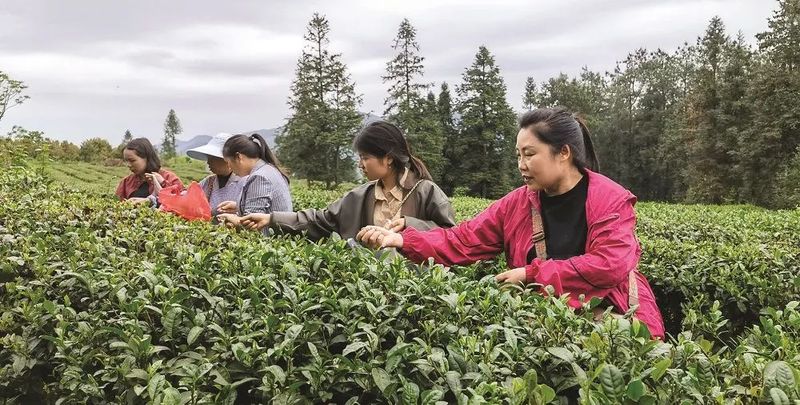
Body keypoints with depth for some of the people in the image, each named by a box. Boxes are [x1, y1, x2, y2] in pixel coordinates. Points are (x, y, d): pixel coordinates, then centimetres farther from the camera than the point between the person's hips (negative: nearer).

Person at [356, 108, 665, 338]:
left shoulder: (611, 201, -9)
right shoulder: (517, 204, 2)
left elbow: (611, 265, -21)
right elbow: (462, 241, -2)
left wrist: (531, 274, -20)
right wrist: (402, 240, -17)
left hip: (614, 320, -2)